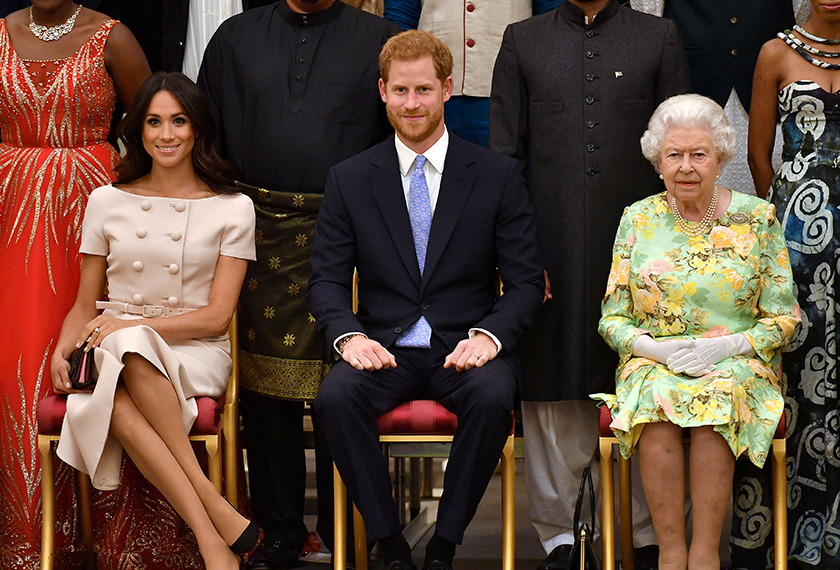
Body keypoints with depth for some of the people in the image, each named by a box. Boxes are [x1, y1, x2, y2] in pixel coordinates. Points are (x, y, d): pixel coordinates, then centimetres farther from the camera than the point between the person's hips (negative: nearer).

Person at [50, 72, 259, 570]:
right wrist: (62, 351, -6)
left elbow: (217, 316, -1)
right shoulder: (108, 201, 12)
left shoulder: (232, 209, 5)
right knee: (115, 406, -36)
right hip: (117, 355, 2)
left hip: (197, 353, -2)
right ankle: (217, 520, -38)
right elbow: (85, 306, 16)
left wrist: (131, 325, -14)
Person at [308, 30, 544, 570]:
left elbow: (526, 281, 3)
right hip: (385, 348, 1)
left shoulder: (498, 175, 5)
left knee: (493, 398, -34)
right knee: (335, 397, -31)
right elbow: (327, 279, 6)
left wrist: (489, 335, -15)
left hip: (466, 346, -1)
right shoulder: (349, 180, 8)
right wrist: (349, 335, -14)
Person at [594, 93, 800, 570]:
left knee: (719, 397, -34)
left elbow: (784, 317, 3)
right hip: (653, 360, 1)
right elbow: (612, 319, 7)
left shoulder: (757, 218, 3)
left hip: (739, 362, -1)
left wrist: (727, 345, -15)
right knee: (655, 399, -33)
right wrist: (659, 349, -13)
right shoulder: (639, 219, 7)